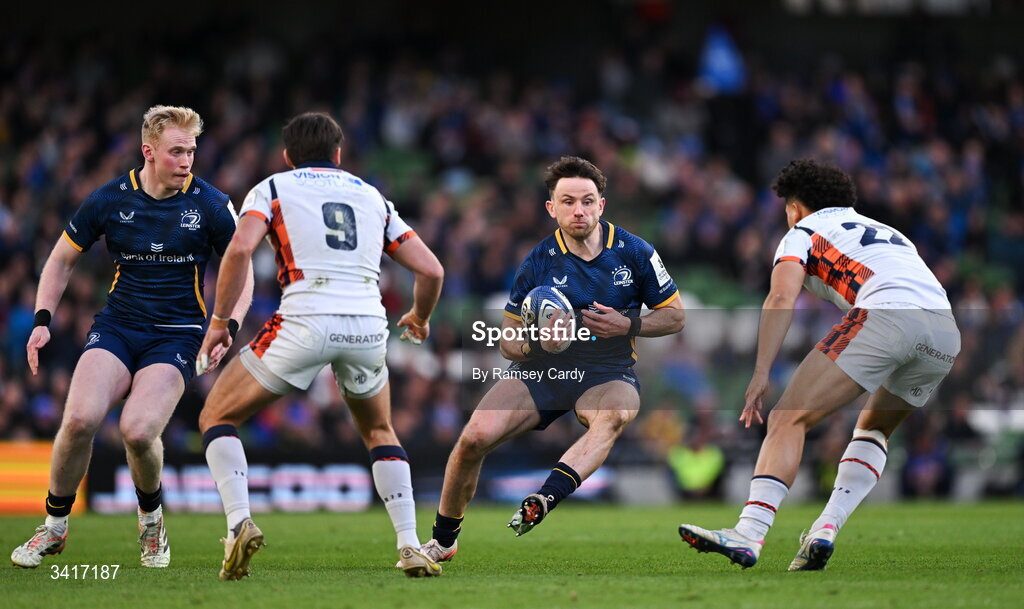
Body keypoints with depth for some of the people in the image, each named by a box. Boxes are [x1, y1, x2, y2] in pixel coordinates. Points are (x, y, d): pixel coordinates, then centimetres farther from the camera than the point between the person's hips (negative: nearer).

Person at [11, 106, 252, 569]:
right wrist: (42, 319, 1)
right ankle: (54, 526, -1)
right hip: (116, 326, 2)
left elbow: (241, 272, 5)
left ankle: (151, 520, 7)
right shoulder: (111, 199, 0)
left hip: (176, 335, -2)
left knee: (138, 430, -25)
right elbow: (62, 259, 13)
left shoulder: (211, 205, -4)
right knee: (80, 418, -23)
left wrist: (228, 327, -12)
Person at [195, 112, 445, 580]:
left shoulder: (273, 188, 14)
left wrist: (218, 321, 3)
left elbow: (240, 249, -6)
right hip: (368, 327, 3)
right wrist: (420, 318, 37)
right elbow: (431, 270, 17)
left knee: (217, 418, 14)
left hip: (305, 323, -3)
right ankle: (410, 546, 15)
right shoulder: (372, 197, 24)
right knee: (379, 432, 29)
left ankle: (240, 523, -9)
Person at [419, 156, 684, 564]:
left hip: (607, 374, -1)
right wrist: (533, 345, -20)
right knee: (475, 437, -20)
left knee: (614, 416, -38)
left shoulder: (634, 252, -1)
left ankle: (546, 499, -60)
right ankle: (443, 540, 2)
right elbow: (508, 338, 4)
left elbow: (675, 316, 6)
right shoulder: (539, 262, -1)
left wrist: (627, 325, -12)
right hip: (539, 372, 1)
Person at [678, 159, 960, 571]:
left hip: (886, 313, -7)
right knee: (874, 428, 28)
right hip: (948, 333, 7)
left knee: (789, 419, -6)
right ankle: (826, 530, 10)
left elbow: (782, 297, 1)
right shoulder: (887, 232, 39)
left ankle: (749, 533, -22)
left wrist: (760, 374, -6)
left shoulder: (803, 232, 19)